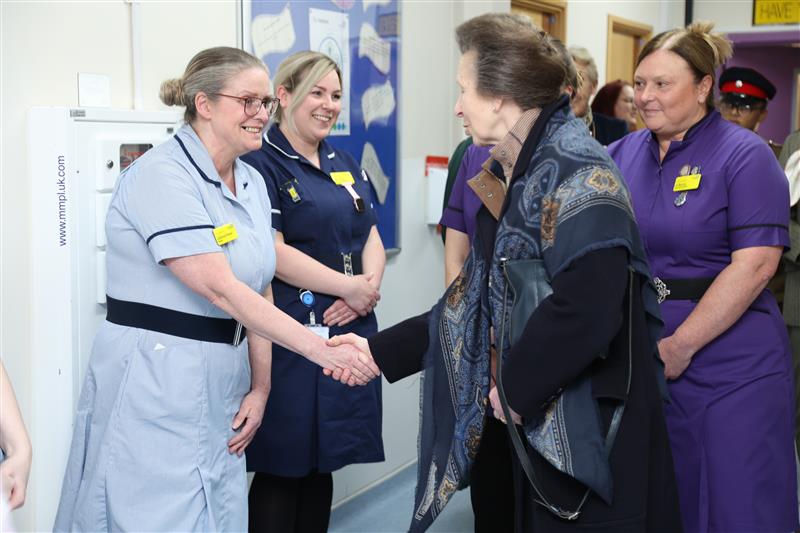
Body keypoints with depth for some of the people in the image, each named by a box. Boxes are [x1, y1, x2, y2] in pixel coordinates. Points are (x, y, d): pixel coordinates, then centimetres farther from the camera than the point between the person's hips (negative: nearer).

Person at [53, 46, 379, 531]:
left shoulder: (252, 183, 9)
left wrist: (260, 387, 0)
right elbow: (221, 290, -23)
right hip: (154, 384, -7)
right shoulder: (161, 175, -15)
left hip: (223, 388, 8)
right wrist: (322, 351, -26)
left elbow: (260, 292, 10)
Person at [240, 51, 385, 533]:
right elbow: (272, 253, -16)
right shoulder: (261, 164, -8)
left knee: (324, 460, 14)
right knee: (283, 466, 0)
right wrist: (349, 287, -14)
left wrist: (370, 287, -7)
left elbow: (372, 238, 13)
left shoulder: (346, 164, 15)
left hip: (351, 330, 7)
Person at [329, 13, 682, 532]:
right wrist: (381, 351, 11)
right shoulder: (506, 176, 10)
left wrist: (515, 385, -16)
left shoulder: (576, 171, -19)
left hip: (588, 431, -8)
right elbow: (479, 296, 14)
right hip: (533, 420, 8)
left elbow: (586, 311, -29)